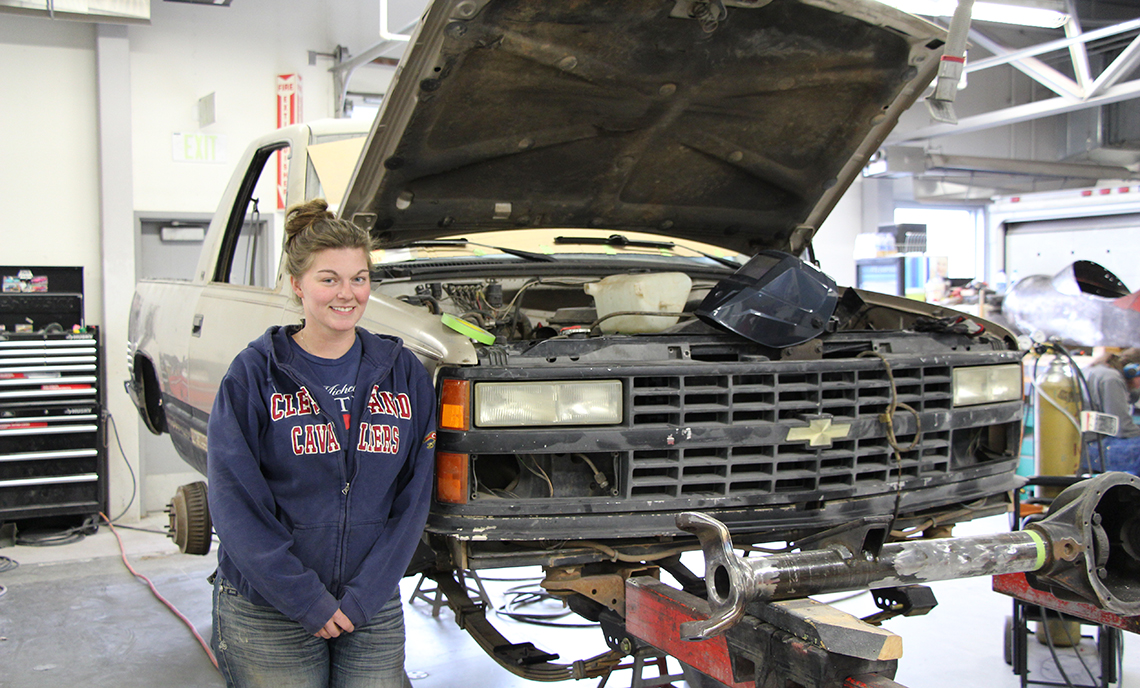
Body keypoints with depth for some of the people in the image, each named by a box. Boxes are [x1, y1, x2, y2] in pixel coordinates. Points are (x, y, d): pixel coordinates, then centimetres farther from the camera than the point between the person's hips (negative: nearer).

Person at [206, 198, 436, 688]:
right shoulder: (254, 374, -6)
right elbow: (235, 504, -10)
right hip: (268, 611, -2)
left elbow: (412, 499, -1)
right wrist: (305, 600, -15)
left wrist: (364, 596, -10)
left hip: (372, 607, 2)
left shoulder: (403, 372, 2)